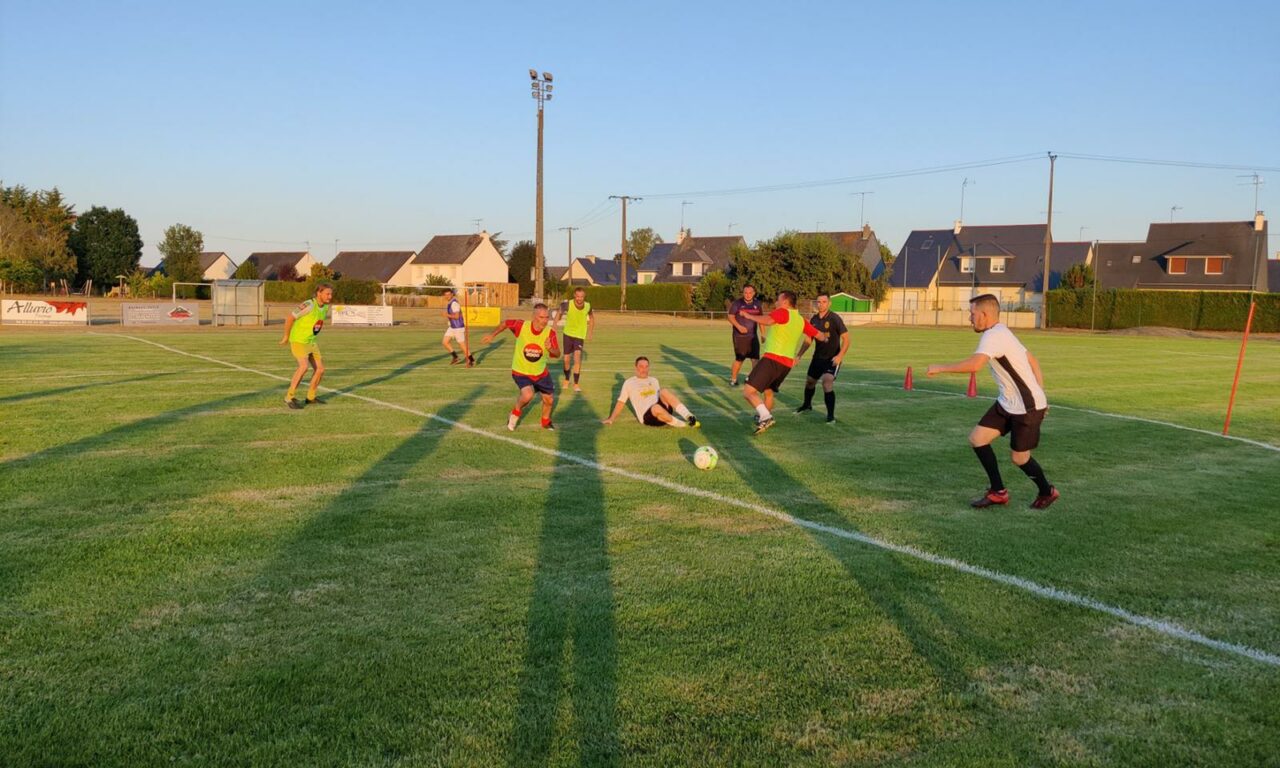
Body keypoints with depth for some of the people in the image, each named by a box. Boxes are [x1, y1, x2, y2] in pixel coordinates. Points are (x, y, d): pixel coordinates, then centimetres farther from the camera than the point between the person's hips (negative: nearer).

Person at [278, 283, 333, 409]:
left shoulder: (326, 307, 2)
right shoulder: (309, 305, -23)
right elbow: (290, 318, -18)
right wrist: (286, 336, -8)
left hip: (311, 342, 8)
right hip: (298, 341, -8)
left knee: (320, 368, 6)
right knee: (304, 366, -26)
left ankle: (311, 397, 23)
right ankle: (290, 397, -16)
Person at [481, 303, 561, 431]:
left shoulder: (550, 332, -20)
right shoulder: (521, 326, -23)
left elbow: (557, 354, -20)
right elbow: (505, 323, -3)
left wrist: (550, 348, -41)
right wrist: (492, 335, 4)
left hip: (540, 372, 3)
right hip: (520, 371, -3)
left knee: (549, 400, 13)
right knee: (528, 395, -28)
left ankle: (546, 422, 46)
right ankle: (516, 412, 6)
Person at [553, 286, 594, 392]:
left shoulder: (588, 306, -13)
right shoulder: (568, 305, -19)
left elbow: (591, 317, 8)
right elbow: (559, 312, 0)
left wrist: (590, 333, 8)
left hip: (580, 336, 0)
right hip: (568, 333, 0)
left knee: (577, 358, -17)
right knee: (566, 359, 7)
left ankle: (576, 384, -9)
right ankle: (566, 379, 35)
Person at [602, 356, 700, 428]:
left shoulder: (654, 380, 23)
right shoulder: (629, 383, 11)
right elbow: (621, 402, 13)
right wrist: (611, 419, 8)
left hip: (663, 411, 4)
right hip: (647, 417, -4)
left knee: (664, 392, -27)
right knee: (656, 408, -41)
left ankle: (689, 417, -36)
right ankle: (686, 424, -26)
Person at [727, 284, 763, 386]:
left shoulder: (757, 303, 6)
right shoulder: (737, 303, -7)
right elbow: (731, 317, -9)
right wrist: (739, 326, -25)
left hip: (753, 336, 4)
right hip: (739, 336, -4)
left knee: (756, 359, -4)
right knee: (739, 359, -1)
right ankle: (733, 379, 18)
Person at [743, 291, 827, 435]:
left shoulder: (782, 312, -6)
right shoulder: (801, 320, 16)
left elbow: (767, 321, -27)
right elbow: (820, 336, 24)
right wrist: (825, 337, 47)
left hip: (772, 359, -9)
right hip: (787, 363, 9)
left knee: (748, 391, -12)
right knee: (768, 392, 30)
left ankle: (765, 417, -25)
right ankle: (764, 418, 43)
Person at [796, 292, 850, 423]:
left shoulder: (835, 319, -17)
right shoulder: (813, 319, 0)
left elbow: (846, 339, -17)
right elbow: (808, 339, 11)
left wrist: (840, 355, -29)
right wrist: (799, 355, 1)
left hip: (832, 359, -6)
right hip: (817, 357, 6)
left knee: (827, 383, -23)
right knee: (809, 382, 19)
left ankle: (831, 415, -13)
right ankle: (807, 405, 48)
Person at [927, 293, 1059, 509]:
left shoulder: (993, 336, -20)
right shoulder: (1002, 333, 11)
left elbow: (974, 365, -36)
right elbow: (1033, 361, 17)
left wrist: (939, 368, -24)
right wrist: (1039, 396, 19)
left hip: (1027, 408, -10)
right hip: (1008, 403, 10)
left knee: (1019, 458, 3)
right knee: (977, 438, 3)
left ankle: (1047, 493, 30)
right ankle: (998, 492, 14)